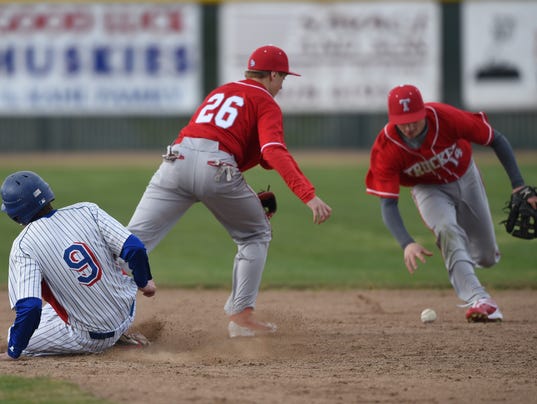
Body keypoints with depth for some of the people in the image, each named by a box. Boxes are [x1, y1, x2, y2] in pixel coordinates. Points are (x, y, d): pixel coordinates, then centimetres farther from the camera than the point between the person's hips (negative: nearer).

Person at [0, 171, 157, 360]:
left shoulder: (23, 245, -17)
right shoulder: (86, 211, -7)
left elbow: (29, 307, -24)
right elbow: (134, 248, -10)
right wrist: (144, 281, 10)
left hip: (90, 339, -5)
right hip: (127, 315, 5)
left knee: (16, 342, 10)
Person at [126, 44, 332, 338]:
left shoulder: (219, 92, 33)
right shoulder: (266, 104, 11)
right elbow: (274, 152, -7)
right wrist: (308, 195, -16)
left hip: (177, 158, 5)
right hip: (217, 168, -5)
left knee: (134, 238, -5)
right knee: (256, 234, 18)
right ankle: (241, 315, 10)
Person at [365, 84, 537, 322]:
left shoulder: (447, 118, -33)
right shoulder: (385, 148, -32)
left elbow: (496, 140, -20)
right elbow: (387, 204, -32)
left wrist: (518, 185, -26)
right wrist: (406, 244, -48)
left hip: (466, 179, 1)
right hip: (429, 190, -1)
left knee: (486, 258, 10)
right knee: (448, 231, -33)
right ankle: (478, 299, -40)